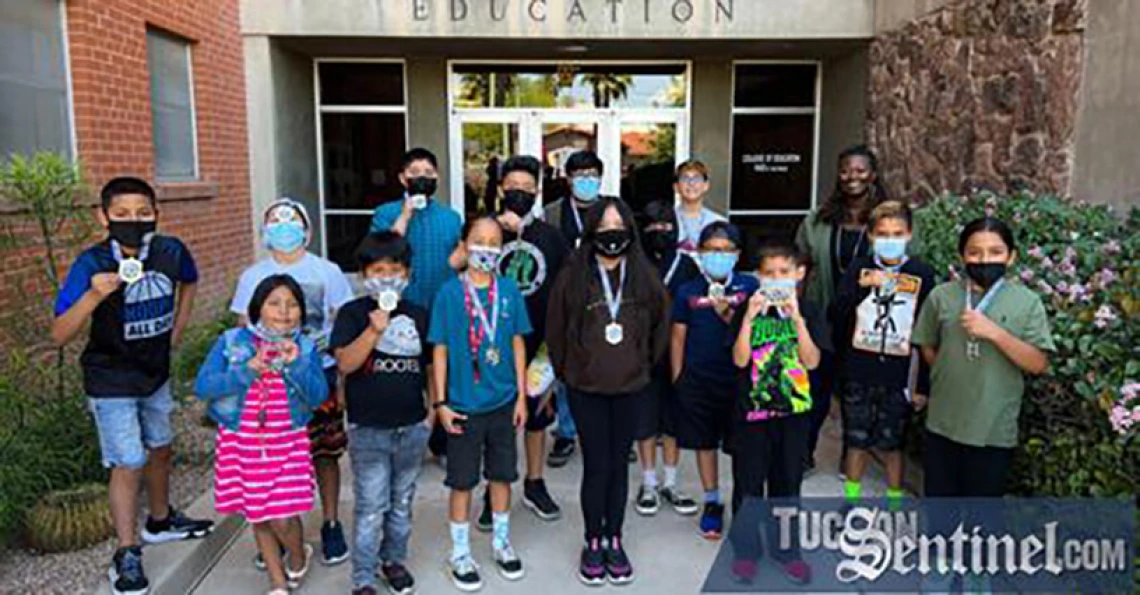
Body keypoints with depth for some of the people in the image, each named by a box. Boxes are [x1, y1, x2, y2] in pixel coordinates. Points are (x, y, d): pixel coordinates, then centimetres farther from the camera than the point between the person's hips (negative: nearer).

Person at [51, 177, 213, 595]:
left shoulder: (171, 251, -13)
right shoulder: (91, 264, -24)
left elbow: (189, 283, 13)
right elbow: (59, 336, -28)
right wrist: (93, 295, -43)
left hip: (156, 373, 5)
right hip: (111, 382, -5)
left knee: (160, 448, 20)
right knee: (128, 463, -4)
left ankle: (160, 521, 42)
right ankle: (127, 554, 13)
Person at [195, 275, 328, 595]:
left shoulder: (306, 348, -2)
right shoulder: (231, 342, -4)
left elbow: (318, 396, -10)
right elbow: (203, 386, -11)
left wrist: (295, 364, -25)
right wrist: (248, 370, -23)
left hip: (288, 444, -1)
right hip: (241, 443, 1)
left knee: (283, 518, -4)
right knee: (258, 518, 13)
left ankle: (298, 557, 32)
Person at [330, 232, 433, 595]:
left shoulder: (418, 315, 4)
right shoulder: (353, 313, -5)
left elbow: (431, 367, 11)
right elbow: (345, 363, -17)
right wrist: (374, 329, -28)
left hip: (412, 427, 3)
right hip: (368, 429, -3)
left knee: (401, 503, 17)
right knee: (370, 507, 2)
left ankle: (394, 560, 36)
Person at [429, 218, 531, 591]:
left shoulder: (509, 290, -2)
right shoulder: (450, 292, -9)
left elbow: (517, 344, 3)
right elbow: (440, 350, -5)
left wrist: (521, 395, 3)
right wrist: (440, 402, -7)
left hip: (503, 402, 3)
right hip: (463, 405, -2)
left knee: (502, 475, 16)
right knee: (462, 481, 10)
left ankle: (501, 542, 36)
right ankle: (460, 553, 27)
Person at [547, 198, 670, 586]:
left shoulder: (644, 276, -1)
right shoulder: (573, 276, -6)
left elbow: (660, 326, 10)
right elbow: (555, 330, 2)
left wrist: (643, 365, 12)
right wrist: (567, 372, 8)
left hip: (630, 388, 2)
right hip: (585, 389, -2)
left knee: (619, 465, 11)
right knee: (596, 466, 3)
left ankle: (614, 540, 25)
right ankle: (593, 542, 21)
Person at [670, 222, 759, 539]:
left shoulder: (749, 286, -2)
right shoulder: (688, 291, 1)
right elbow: (678, 337, 5)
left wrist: (728, 315, -19)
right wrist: (677, 380, 4)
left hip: (738, 378, -1)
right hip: (697, 380, 1)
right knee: (704, 442, 12)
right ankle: (712, 502, 28)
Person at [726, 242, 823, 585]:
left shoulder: (809, 312, 0)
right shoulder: (747, 311, -4)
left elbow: (812, 361, -10)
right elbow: (740, 360, -12)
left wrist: (797, 318, -20)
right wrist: (749, 317, -21)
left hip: (793, 411, 1)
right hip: (751, 410, -1)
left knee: (787, 483, 14)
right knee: (748, 484, 8)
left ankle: (786, 549, 30)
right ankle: (745, 550, 23)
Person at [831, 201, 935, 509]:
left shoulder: (922, 274, -2)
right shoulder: (859, 268, 0)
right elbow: (836, 314, -10)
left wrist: (923, 384, -2)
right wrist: (861, 285, -26)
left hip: (899, 376, -1)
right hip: (859, 373, 1)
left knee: (893, 442, 9)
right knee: (856, 439, 12)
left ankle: (895, 503, 25)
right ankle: (851, 498, 28)